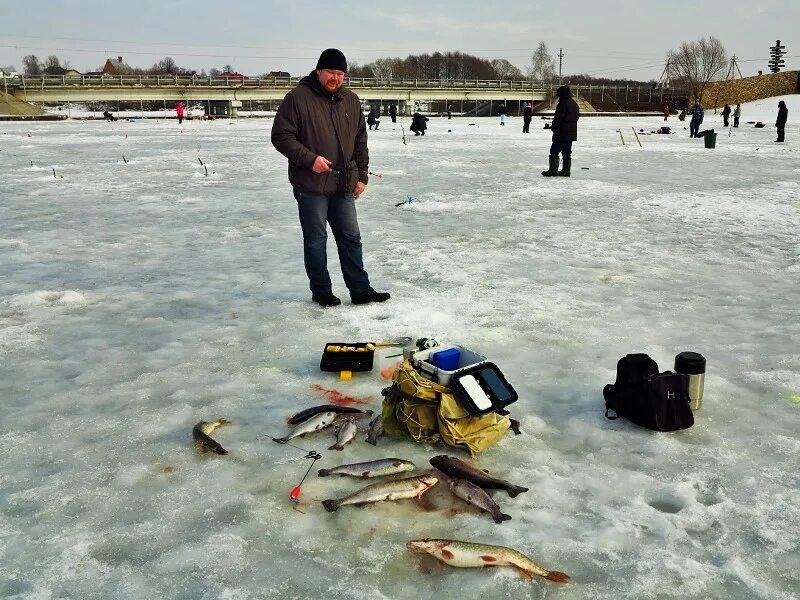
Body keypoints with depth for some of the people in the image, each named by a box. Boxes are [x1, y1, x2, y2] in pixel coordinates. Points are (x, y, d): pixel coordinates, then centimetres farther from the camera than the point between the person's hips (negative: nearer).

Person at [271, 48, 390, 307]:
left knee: (351, 237, 9)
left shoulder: (351, 101, 9)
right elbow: (281, 136, -10)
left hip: (344, 185, 5)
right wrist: (309, 158, -20)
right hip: (311, 185, -5)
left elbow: (360, 141, 15)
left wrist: (362, 176, 10)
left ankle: (360, 290, 17)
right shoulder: (298, 98, -8)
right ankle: (321, 291, 18)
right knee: (316, 239, 5)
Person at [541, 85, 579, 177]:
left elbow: (557, 119, -18)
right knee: (567, 152, 12)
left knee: (554, 151, -2)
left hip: (562, 133, -9)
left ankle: (553, 170, -5)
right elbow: (577, 116, 21)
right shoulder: (575, 104, 12)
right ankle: (566, 171, 12)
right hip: (572, 133, 9)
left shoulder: (562, 104, -16)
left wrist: (554, 127, -8)